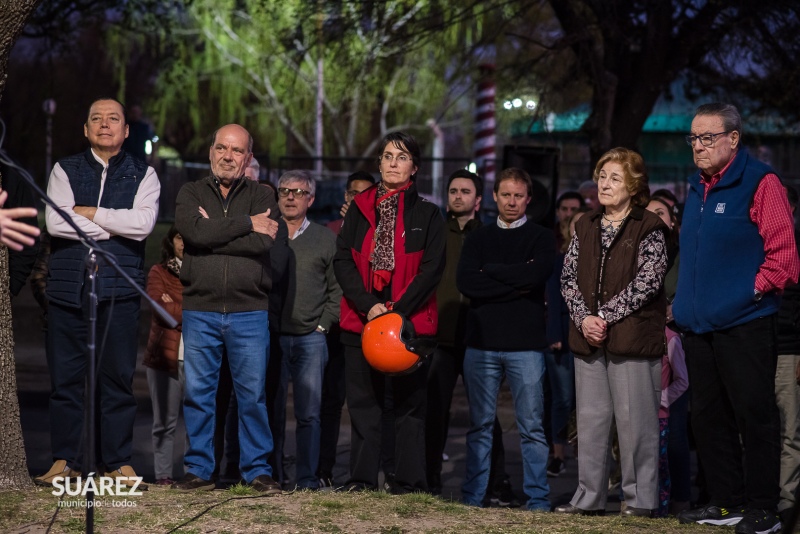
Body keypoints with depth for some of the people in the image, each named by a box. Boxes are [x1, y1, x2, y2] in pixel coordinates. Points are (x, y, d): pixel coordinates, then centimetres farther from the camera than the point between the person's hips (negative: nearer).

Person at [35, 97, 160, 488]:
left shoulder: (143, 175, 10)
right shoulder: (65, 171, 11)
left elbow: (143, 223, -8)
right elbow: (55, 222, -6)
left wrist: (91, 213, -6)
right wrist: (113, 228, -6)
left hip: (119, 289, -1)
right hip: (68, 287, 1)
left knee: (118, 377, -1)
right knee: (65, 377, 2)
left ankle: (119, 461, 6)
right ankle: (64, 460, 9)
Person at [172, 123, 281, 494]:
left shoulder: (261, 198, 9)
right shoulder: (191, 194, 9)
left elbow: (264, 242, -11)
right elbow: (195, 231, -12)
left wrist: (213, 234, -10)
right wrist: (246, 224, -10)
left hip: (249, 312, 0)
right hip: (199, 311, 1)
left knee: (253, 393, 1)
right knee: (197, 393, 3)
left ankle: (257, 469, 9)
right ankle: (199, 469, 12)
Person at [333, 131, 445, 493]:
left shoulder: (427, 214, 5)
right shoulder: (359, 209, 11)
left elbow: (431, 269, -2)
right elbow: (342, 260, 5)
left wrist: (398, 311, -12)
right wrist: (368, 306, -9)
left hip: (410, 322, -2)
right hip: (362, 319, 2)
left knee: (410, 403, -1)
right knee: (363, 402, 4)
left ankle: (410, 482, 1)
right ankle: (362, 478, 9)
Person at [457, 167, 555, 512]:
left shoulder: (541, 238, 8)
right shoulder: (478, 239, 14)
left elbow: (536, 274, -12)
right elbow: (465, 282, -3)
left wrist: (490, 271, -4)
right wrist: (515, 284, -8)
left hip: (526, 344, -2)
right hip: (482, 343, 2)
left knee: (532, 427, -1)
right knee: (480, 425, 5)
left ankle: (537, 499, 2)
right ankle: (473, 496, 9)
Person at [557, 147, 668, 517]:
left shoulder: (649, 229, -3)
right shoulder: (586, 227, 14)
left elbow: (646, 283, -12)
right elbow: (569, 276, 9)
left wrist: (604, 316, -14)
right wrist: (583, 319, -7)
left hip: (632, 335, -6)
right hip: (589, 337, 6)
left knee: (635, 419, -3)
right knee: (591, 418, 8)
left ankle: (641, 500, 4)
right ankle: (590, 497, 15)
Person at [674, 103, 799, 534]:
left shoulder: (759, 183, -8)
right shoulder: (698, 189, 16)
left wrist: (755, 289, -15)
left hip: (744, 325, -8)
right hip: (699, 326, 8)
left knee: (754, 416, -3)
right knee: (709, 418, 11)